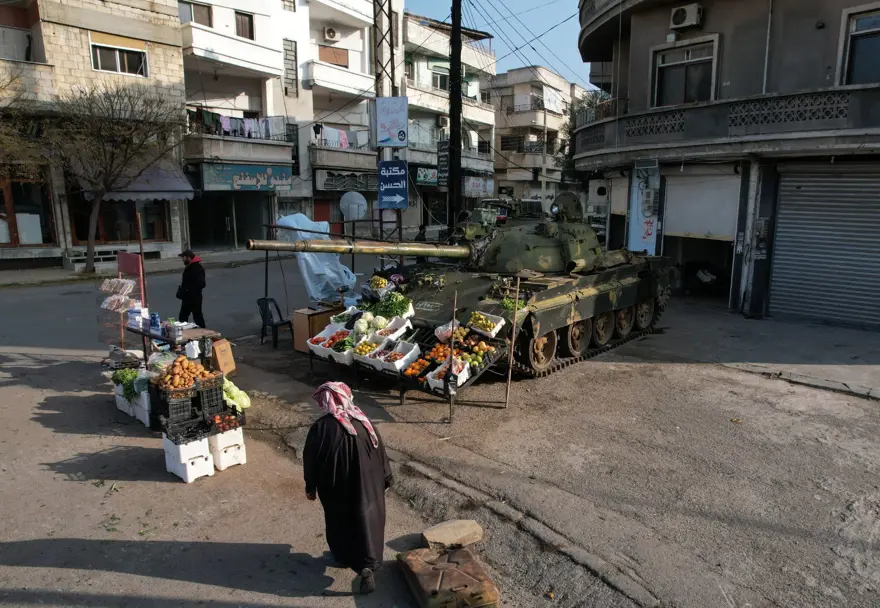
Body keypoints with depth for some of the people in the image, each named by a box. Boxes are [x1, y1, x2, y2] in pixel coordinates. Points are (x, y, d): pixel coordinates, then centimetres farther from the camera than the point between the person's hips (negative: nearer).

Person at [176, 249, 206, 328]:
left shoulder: (198, 268, -18)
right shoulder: (188, 267, 13)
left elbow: (200, 284, -25)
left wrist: (188, 290, -23)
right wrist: (181, 290, 8)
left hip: (194, 298, -10)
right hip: (187, 298, 10)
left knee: (198, 317, -1)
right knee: (182, 317, 16)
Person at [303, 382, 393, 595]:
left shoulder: (320, 428, -17)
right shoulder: (363, 422, -8)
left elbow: (310, 460, -8)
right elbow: (380, 452, 0)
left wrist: (310, 487, 8)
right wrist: (385, 480, 13)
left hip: (335, 488, -1)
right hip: (367, 485, 1)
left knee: (339, 521, 22)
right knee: (367, 520, 12)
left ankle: (343, 556, 39)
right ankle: (367, 565, 3)